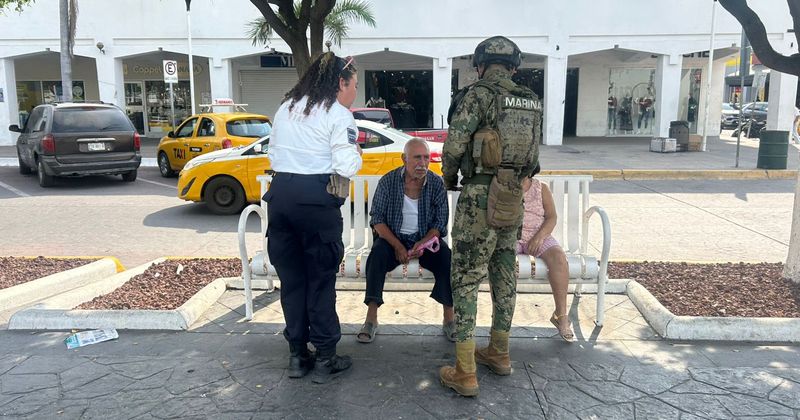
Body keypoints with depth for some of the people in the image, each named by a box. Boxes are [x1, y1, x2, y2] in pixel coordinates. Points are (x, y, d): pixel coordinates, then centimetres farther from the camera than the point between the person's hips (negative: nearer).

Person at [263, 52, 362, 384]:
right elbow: (346, 167, -12)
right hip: (316, 199, -6)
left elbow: (274, 155, 18)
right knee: (321, 280, 4)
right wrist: (356, 153, 7)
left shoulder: (286, 108, 16)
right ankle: (325, 359, 12)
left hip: (280, 194, 6)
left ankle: (297, 355, 22)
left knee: (291, 278, 13)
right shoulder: (338, 114, -5)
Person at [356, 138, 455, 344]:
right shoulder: (388, 181, -6)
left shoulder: (437, 184, -3)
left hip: (426, 238, 1)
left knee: (446, 257, -28)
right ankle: (371, 318, -27)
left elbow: (440, 223, -3)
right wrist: (397, 246, -19)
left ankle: (449, 318, -17)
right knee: (377, 254, -31)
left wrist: (422, 243, -22)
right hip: (392, 237, 0)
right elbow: (377, 219, -6)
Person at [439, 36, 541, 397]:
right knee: (505, 277, 17)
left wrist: (448, 177, 6)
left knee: (465, 281, 0)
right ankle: (499, 354, 32)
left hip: (480, 198, -7)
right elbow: (533, 157, 14)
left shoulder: (479, 94, -10)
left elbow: (454, 146, -14)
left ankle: (465, 373, 3)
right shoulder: (531, 102, 10)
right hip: (513, 199, 7)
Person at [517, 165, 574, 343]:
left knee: (559, 258, -30)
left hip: (538, 238, 1)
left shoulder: (541, 189, 8)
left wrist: (539, 237, -15)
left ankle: (561, 314, -20)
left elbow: (552, 217, 1)